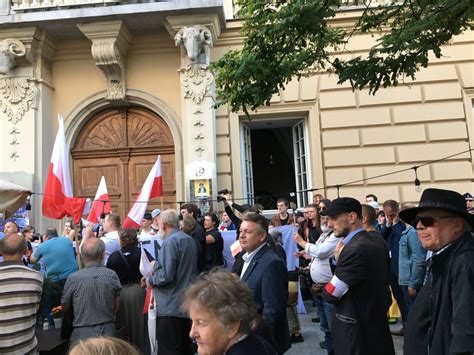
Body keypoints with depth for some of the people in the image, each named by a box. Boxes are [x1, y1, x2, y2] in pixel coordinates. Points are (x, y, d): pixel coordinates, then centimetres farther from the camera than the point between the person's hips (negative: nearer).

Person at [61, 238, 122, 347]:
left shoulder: (73, 278, -14)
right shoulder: (112, 275, -9)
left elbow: (65, 307, 3)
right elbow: (116, 308, 2)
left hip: (82, 333, -1)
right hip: (108, 331, 1)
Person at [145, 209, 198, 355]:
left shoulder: (170, 241, -17)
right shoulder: (189, 239, 11)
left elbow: (166, 275, -24)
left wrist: (150, 280, -6)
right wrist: (158, 265, 19)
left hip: (171, 306, -9)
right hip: (187, 303, 9)